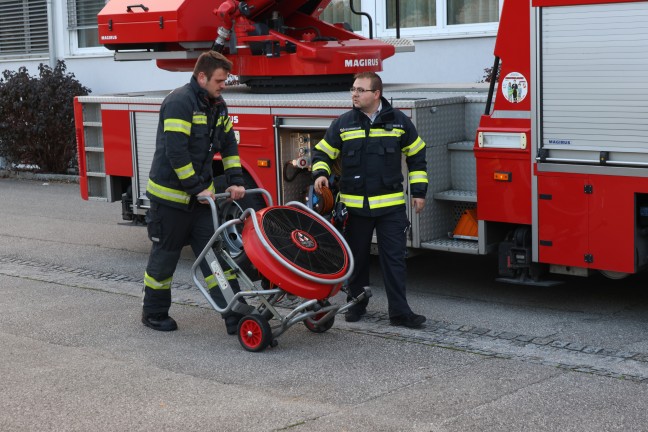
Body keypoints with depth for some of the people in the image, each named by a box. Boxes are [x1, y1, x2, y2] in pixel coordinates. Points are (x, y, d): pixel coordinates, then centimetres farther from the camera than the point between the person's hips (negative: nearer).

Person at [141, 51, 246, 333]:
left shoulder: (217, 105, 8)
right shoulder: (179, 102, -20)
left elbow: (228, 144, 13)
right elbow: (175, 151, -24)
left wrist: (235, 181, 1)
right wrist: (197, 188, -20)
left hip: (200, 194, 8)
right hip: (171, 194, -8)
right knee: (165, 255, 5)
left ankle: (234, 317, 1)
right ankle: (153, 313, 23)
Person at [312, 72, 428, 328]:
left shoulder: (399, 122, 3)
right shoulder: (343, 124, 3)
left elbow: (417, 155, 12)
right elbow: (322, 152, 11)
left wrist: (419, 191, 8)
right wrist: (320, 173, -11)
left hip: (391, 205, -1)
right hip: (355, 206, 1)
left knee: (394, 258, -1)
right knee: (357, 257, 11)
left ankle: (399, 311, 3)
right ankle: (357, 304, 26)